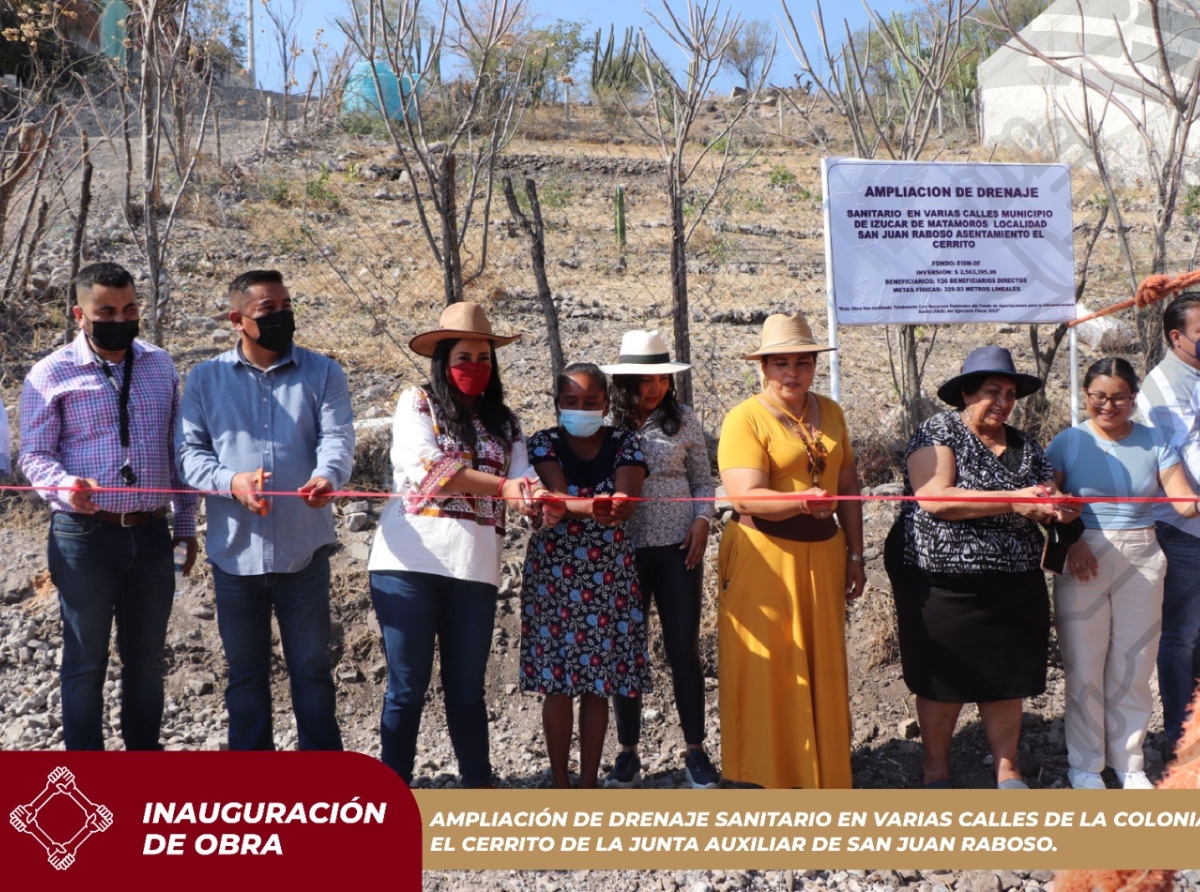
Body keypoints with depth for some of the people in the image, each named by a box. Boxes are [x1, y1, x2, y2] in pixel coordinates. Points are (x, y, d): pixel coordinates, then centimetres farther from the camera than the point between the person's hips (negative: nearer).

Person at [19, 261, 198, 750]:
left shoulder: (160, 366, 7)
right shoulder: (51, 374, -4)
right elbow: (34, 455, -5)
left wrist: (186, 524, 12)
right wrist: (66, 486, -27)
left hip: (151, 534, 3)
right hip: (85, 535, -3)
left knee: (146, 658, 14)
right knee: (86, 661, 6)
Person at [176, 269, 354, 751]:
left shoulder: (323, 373, 4)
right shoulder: (206, 378, 6)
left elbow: (337, 437, -8)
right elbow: (189, 450, 1)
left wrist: (327, 476, -31)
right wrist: (231, 481, -19)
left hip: (303, 547, -1)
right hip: (234, 549, 1)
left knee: (311, 666, 7)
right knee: (245, 671, 12)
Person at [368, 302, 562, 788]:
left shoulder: (504, 423, 15)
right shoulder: (417, 402, 3)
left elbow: (522, 485, 2)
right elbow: (426, 467, -14)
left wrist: (545, 503, -22)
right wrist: (503, 486, -20)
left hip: (474, 567, 3)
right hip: (409, 562, -3)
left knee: (466, 687, 11)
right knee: (407, 687, 1)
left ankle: (479, 787, 19)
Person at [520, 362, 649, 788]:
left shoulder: (625, 443, 4)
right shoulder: (544, 443, 1)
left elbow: (627, 497, -14)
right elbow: (557, 496, -17)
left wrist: (619, 505, -39)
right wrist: (592, 507, -39)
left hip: (610, 574, 1)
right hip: (554, 572, -1)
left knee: (598, 683, 2)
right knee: (557, 682, 0)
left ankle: (589, 782, 12)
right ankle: (559, 782, 11)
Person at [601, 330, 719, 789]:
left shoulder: (683, 420, 3)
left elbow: (703, 480, 10)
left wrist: (702, 520, -5)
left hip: (677, 549, 0)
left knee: (684, 650, 3)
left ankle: (696, 752, 14)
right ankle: (628, 753, 18)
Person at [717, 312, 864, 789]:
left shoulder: (830, 412, 9)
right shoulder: (745, 418, -9)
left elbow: (847, 486, 15)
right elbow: (745, 497, -20)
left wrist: (854, 554, 13)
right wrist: (803, 501, -36)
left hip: (822, 556, 6)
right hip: (764, 559, -5)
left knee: (822, 668, 11)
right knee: (767, 670, -1)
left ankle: (823, 773, 24)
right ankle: (767, 779, 8)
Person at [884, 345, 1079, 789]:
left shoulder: (1026, 447, 12)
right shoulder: (938, 432, -7)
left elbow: (1042, 504, 15)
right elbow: (934, 498, -21)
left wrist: (1056, 509, -11)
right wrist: (1013, 501, -24)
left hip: (1013, 586, 5)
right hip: (942, 582, -5)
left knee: (1007, 677, 8)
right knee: (943, 681, 3)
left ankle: (1007, 770, 22)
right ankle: (936, 772, 19)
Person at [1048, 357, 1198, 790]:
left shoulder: (1153, 442, 4)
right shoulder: (1068, 442, -1)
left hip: (1141, 560, 2)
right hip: (1083, 560, -2)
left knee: (1133, 665, 9)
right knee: (1084, 666, 3)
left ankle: (1128, 762, 24)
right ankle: (1084, 765, 16)